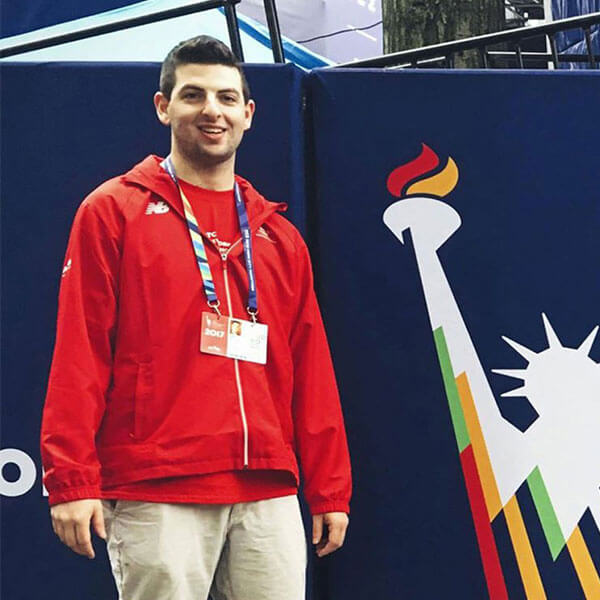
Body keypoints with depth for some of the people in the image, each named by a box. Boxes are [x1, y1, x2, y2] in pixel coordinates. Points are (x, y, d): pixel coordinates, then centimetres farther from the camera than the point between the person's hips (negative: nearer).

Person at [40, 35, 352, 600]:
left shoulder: (279, 236, 16)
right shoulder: (113, 212, 4)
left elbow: (310, 371, 15)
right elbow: (78, 353, -3)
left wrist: (329, 491, 11)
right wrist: (71, 481, -10)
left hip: (269, 494, 4)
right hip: (156, 495, -4)